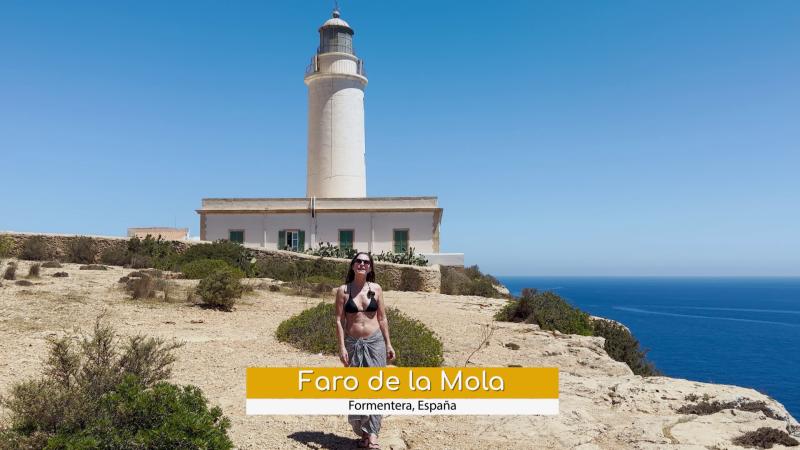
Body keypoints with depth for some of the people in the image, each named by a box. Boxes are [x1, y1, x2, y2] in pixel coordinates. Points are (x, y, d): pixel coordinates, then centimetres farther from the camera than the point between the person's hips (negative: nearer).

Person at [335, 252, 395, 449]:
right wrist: (342, 347, -11)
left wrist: (388, 344, 6)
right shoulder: (343, 290, -1)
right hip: (353, 344, 0)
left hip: (375, 342, 1)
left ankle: (372, 434, -6)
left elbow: (382, 318, 8)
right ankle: (362, 432, 20)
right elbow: (339, 320, -3)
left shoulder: (376, 288, 4)